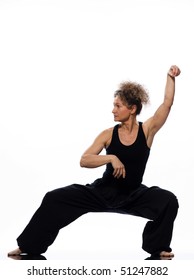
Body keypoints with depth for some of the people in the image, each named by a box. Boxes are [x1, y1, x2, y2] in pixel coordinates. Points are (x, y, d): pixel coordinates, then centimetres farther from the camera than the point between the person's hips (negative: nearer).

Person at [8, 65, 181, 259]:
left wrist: (170, 77, -20)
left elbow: (167, 103, -14)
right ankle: (29, 246, 3)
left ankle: (157, 248, -6)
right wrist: (111, 158, -28)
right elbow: (84, 161, -14)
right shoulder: (109, 134, -6)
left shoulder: (146, 130, -7)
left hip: (133, 196, -1)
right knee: (54, 199, -12)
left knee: (168, 200, -28)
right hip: (103, 192, 1)